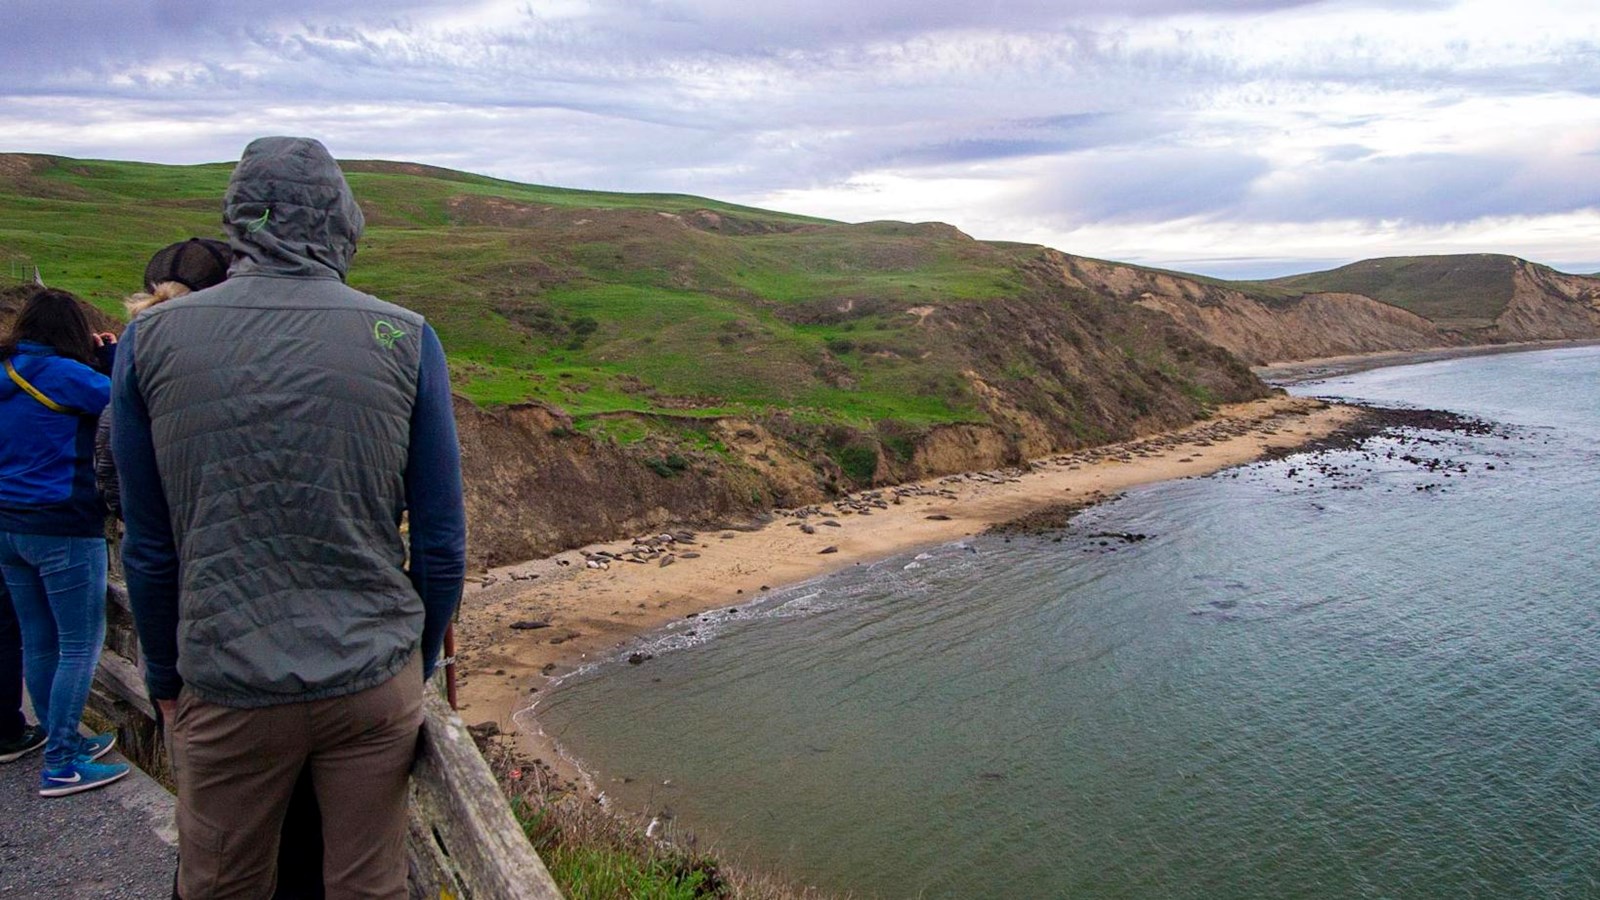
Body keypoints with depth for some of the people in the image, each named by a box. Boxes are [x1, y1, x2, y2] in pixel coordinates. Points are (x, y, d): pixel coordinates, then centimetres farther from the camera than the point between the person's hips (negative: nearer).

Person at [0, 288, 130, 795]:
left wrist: (99, 359, 9)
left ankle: (64, 742, 29)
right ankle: (61, 767, 3)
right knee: (81, 646, 0)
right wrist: (110, 355, 1)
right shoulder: (60, 373, -14)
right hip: (63, 528, -8)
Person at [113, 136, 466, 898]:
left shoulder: (150, 339, -4)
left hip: (225, 691, 1)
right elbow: (441, 542, -3)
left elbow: (149, 549, 2)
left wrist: (165, 679, 16)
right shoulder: (406, 340, -7)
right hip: (374, 681, 0)